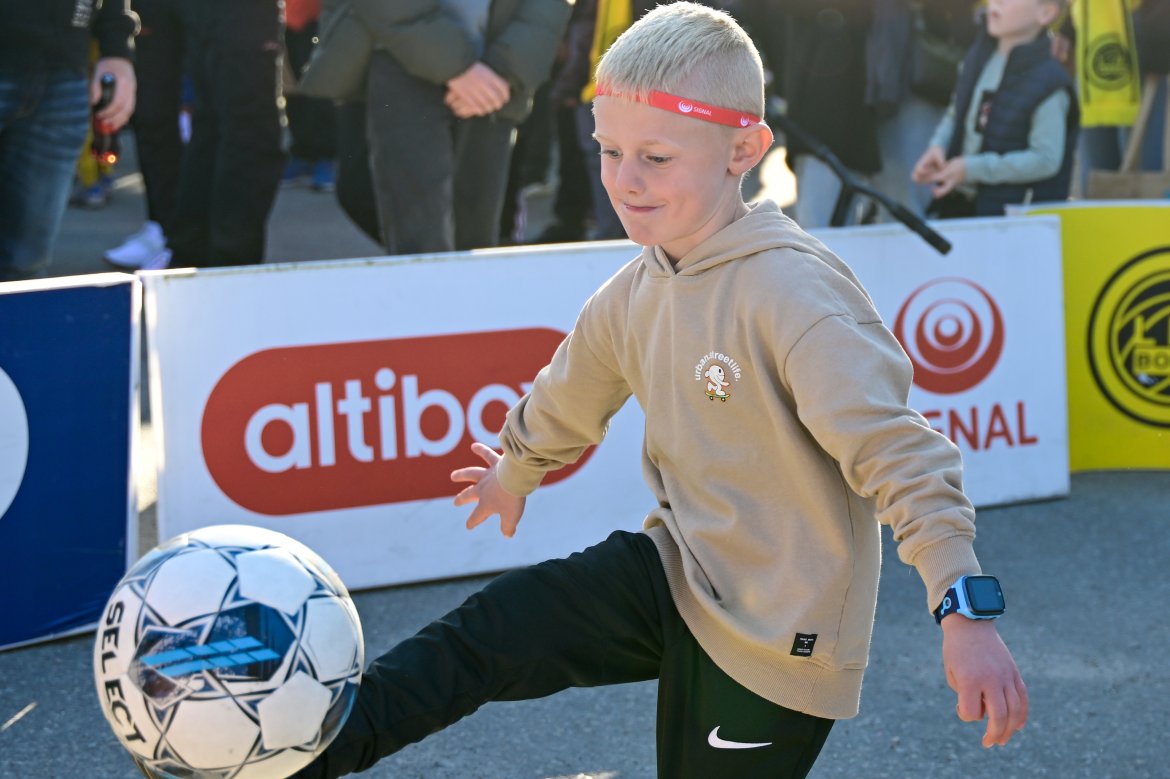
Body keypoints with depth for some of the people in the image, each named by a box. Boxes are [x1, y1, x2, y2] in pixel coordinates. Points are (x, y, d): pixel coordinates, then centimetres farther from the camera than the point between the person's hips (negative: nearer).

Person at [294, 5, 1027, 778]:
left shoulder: (794, 293, -24)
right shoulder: (634, 294, 2)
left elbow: (898, 454, -29)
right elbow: (567, 400, 24)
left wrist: (964, 611, -37)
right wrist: (515, 471, 42)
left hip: (776, 640, -6)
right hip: (676, 573, 7)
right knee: (486, 635, -8)